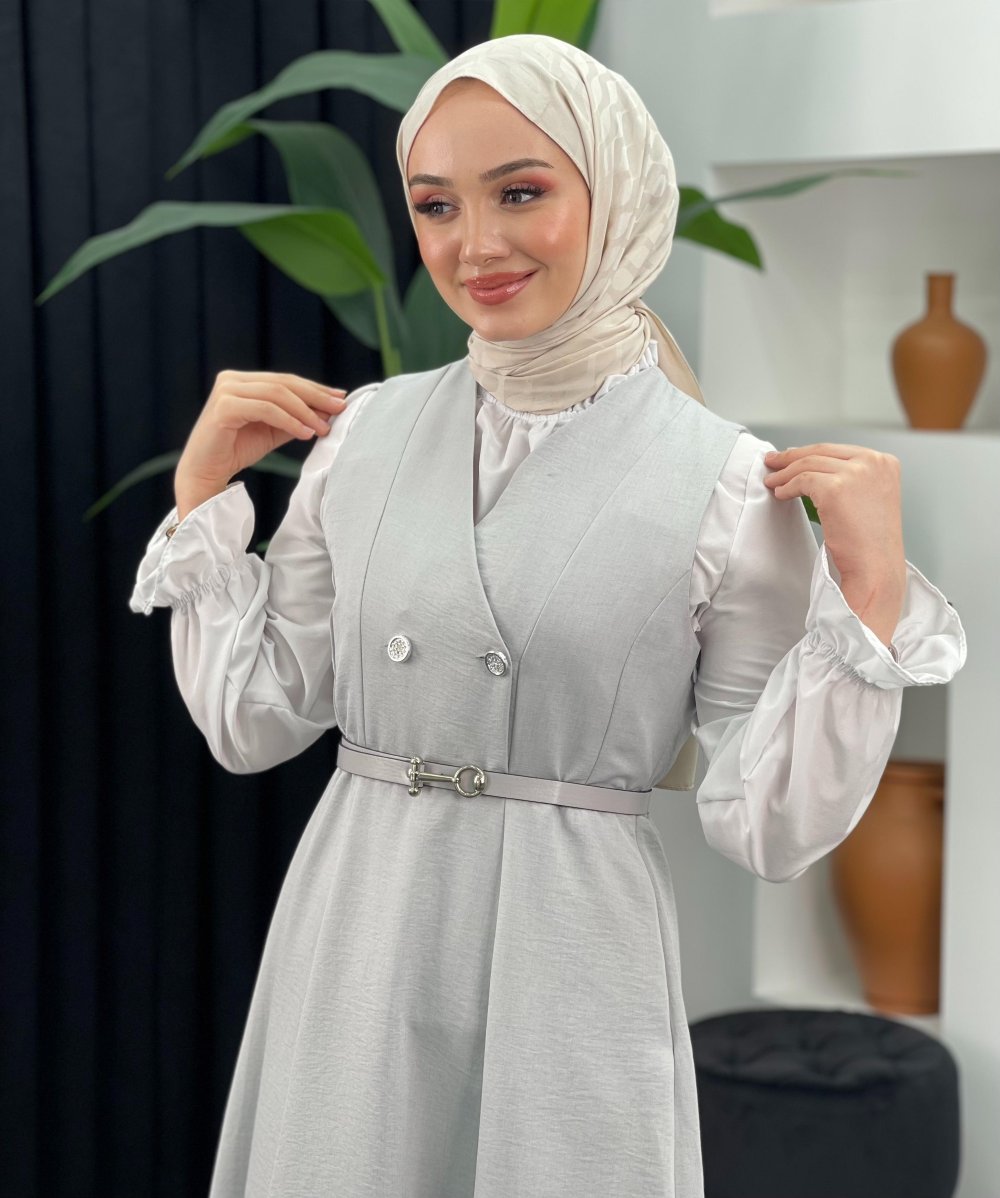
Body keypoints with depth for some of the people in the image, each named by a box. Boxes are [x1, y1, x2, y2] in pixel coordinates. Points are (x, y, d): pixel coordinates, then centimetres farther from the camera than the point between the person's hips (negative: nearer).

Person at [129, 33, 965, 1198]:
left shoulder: (724, 480, -8)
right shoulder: (366, 430, 1)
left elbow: (768, 829, -8)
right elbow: (249, 719, 6)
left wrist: (872, 597, -17)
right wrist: (203, 485, 3)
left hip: (570, 965, -3)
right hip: (350, 952, 3)